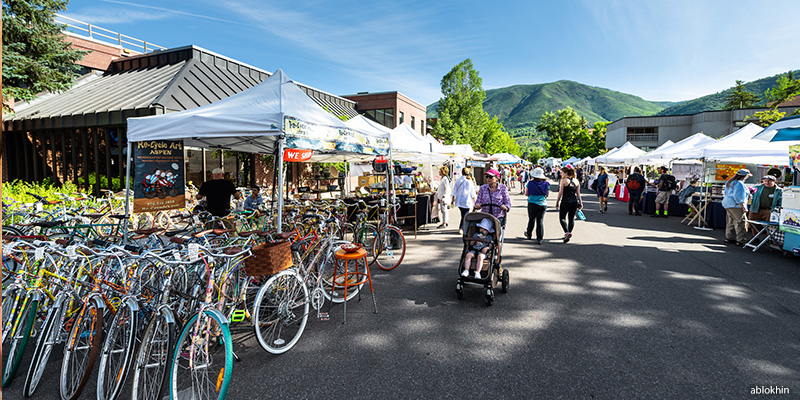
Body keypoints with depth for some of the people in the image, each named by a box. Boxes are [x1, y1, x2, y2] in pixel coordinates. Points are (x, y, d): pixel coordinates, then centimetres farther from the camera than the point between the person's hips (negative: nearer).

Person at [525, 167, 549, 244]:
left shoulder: (530, 183, -7)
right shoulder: (546, 183, -1)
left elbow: (526, 194, -1)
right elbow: (547, 194, 8)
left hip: (532, 203, -1)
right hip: (543, 204, 1)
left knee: (531, 219, 16)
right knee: (540, 220, 3)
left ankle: (528, 234, 33)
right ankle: (539, 238, 0)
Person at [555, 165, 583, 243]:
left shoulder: (563, 180, -8)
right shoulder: (576, 180, 9)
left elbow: (560, 193, -9)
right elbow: (578, 193, 9)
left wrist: (557, 202, -3)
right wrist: (580, 202, 13)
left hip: (565, 201, -6)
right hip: (574, 201, 6)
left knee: (562, 218, 3)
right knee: (571, 218, 13)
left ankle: (567, 232, -16)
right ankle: (568, 235, 20)